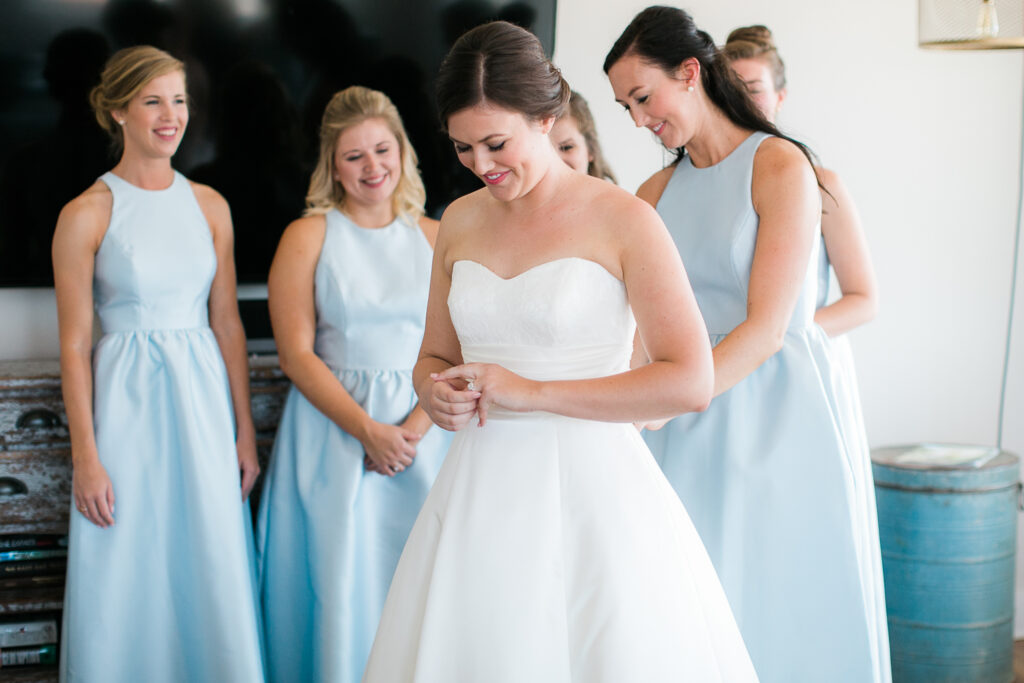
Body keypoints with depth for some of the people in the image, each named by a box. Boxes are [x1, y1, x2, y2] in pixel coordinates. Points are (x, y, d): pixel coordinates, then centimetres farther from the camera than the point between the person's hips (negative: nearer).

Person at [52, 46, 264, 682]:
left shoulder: (209, 205, 6)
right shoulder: (86, 215, -6)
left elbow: (227, 323, 8)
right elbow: (74, 344, -6)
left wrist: (245, 432, 5)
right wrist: (85, 457, -9)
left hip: (204, 397, 4)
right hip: (127, 399, -3)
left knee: (214, 575, 9)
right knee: (129, 580, 4)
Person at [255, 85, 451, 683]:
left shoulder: (434, 237, 7)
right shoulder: (309, 236, 0)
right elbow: (296, 354, -6)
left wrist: (414, 429, -12)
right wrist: (368, 430, -14)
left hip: (422, 430, 2)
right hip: (333, 431, -2)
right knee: (342, 581, -2)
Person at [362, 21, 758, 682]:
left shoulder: (623, 219, -6)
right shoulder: (460, 222, 11)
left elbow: (692, 382, -12)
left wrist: (533, 392, -14)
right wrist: (436, 391, -2)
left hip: (589, 495, -4)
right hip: (480, 496, 5)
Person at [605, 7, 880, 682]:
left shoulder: (781, 165, -8)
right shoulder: (656, 191, 11)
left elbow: (766, 327, -16)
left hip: (771, 413, -5)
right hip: (689, 428, 5)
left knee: (777, 609, 2)